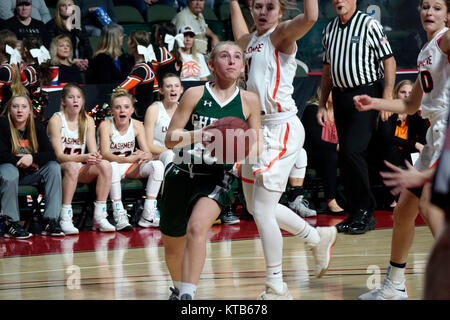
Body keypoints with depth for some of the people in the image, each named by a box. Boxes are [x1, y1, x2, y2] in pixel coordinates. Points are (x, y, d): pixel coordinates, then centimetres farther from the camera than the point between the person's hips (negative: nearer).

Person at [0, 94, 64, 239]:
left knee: (54, 167, -18)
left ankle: (50, 221, -20)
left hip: (29, 174, 5)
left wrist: (32, 158, -22)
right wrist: (21, 160, -17)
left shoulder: (36, 125, 0)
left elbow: (51, 154, -5)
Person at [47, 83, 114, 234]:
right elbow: (59, 156, -17)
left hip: (82, 170, 5)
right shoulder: (56, 120, -9)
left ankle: (99, 216, -22)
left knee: (105, 165, -23)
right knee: (72, 167, -38)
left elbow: (94, 152, 0)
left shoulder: (87, 121, 6)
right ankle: (65, 219, -37)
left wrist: (96, 157, -26)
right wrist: (83, 157, -34)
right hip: (59, 168, -5)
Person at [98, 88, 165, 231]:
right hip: (111, 167, -4)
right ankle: (119, 215, -37)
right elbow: (105, 154, -27)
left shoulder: (137, 126, -4)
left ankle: (149, 214, -20)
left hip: (131, 169, 4)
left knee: (157, 165, -21)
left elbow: (148, 153, -8)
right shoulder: (106, 125, -15)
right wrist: (127, 159, -44)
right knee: (113, 166, -39)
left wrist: (145, 156, -35)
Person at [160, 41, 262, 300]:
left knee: (197, 228, -29)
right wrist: (199, 134, -24)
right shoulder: (196, 94, -5)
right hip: (182, 174, 1)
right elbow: (170, 139, -6)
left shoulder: (249, 101, -2)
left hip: (217, 178, -1)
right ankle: (179, 288, 43)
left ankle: (187, 295, -27)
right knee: (172, 243, 13)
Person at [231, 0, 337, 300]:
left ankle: (277, 288, -1)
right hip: (259, 128, 9)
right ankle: (319, 237, 38)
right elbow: (239, 35, 43)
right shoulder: (252, 40, 15)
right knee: (256, 206, 18)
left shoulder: (282, 34, -8)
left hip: (281, 129, -9)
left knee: (262, 209, -10)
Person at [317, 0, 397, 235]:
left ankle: (366, 212, -7)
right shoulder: (329, 30, 14)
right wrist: (322, 105, 16)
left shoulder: (369, 25, -5)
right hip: (340, 96, 7)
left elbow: (389, 61, -7)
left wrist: (387, 98, -16)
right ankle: (354, 214, 11)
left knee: (353, 150, -16)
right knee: (345, 155, 5)